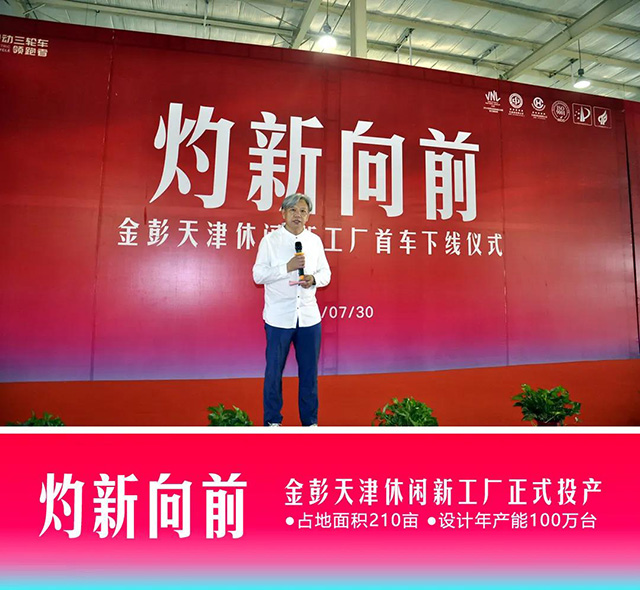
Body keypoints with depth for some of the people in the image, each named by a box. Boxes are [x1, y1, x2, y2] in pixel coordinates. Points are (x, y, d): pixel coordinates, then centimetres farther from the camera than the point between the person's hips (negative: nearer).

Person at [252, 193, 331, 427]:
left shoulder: (315, 241, 10)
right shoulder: (269, 241, 0)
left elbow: (325, 273, 12)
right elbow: (258, 275, -5)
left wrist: (313, 279, -10)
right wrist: (287, 267, -17)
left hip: (309, 317, 3)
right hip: (279, 317, -3)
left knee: (309, 371, 10)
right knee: (274, 371, 7)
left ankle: (310, 421, 24)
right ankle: (272, 420, 23)